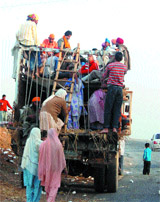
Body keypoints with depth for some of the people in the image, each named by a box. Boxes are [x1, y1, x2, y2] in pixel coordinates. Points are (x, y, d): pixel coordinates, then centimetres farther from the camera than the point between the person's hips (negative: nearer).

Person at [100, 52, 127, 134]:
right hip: (120, 88, 3)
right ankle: (115, 127, -2)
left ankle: (106, 128, -4)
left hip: (112, 87, -3)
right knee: (117, 109, 4)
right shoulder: (124, 67, 9)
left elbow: (105, 75, 15)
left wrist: (102, 79, 37)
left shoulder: (110, 65, 1)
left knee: (108, 109, -2)